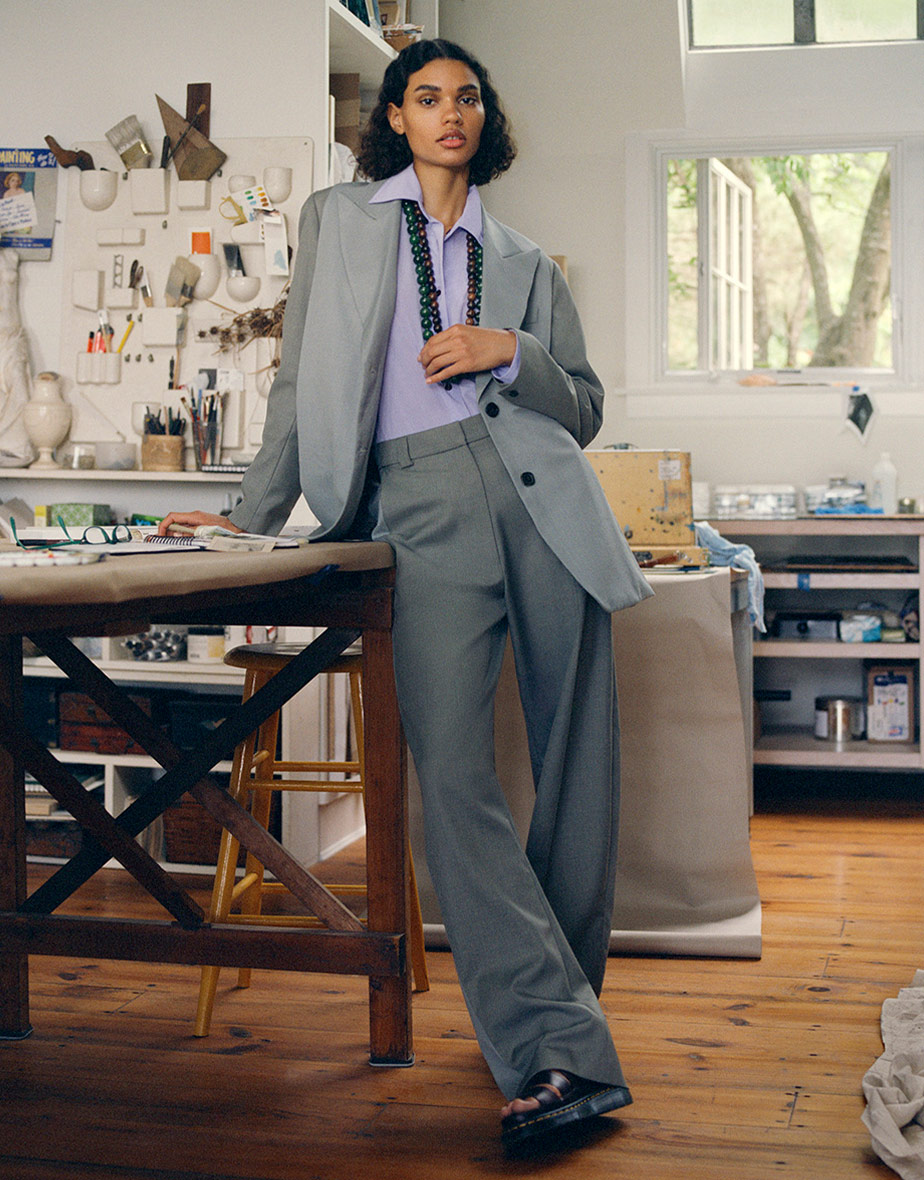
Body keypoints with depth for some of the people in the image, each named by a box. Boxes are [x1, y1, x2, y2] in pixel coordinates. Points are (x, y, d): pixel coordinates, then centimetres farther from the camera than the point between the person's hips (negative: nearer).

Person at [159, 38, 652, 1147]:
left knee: (577, 760, 0)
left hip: (544, 502, 3)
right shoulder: (338, 220, 18)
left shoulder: (523, 262, 22)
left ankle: (563, 990, 18)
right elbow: (301, 382, 15)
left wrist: (510, 348, -1)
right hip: (421, 513, -2)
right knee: (452, 773, -16)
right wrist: (256, 514, 9)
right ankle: (556, 1051, -17)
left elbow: (584, 411, 16)